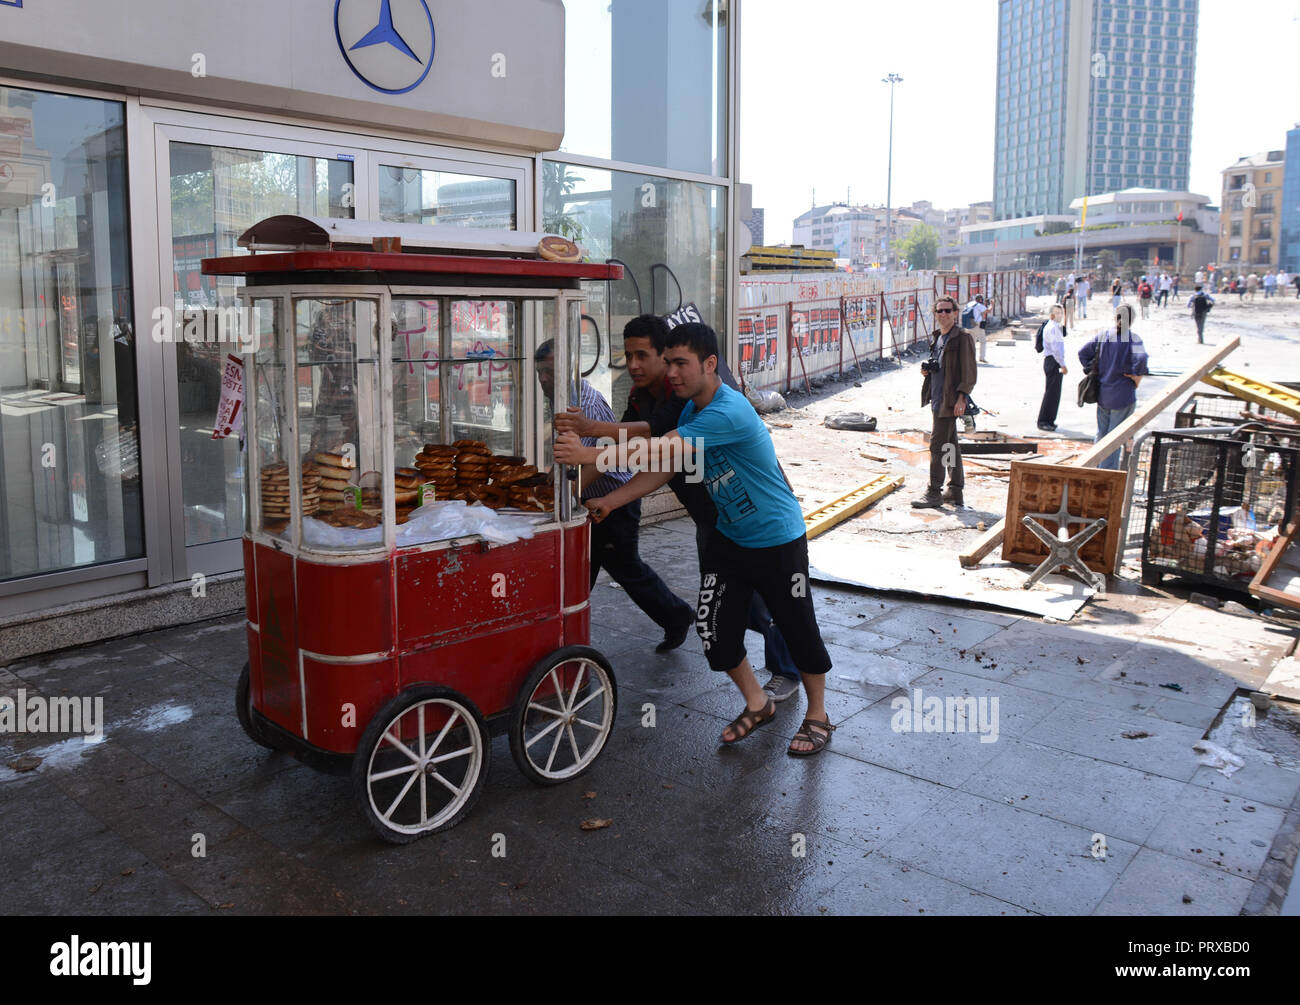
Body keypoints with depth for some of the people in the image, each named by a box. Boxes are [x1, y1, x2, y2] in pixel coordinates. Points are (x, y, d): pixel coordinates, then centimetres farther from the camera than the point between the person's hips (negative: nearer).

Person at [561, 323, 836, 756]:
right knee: (715, 629, 5)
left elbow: (664, 452, -38)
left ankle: (817, 716, 28)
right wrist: (608, 502, -7)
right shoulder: (691, 410, 3)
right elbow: (664, 468, 4)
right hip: (729, 537, 8)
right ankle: (757, 705, 28)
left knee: (799, 630, 5)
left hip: (777, 541, -8)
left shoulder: (729, 411, -28)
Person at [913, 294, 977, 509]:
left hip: (950, 400, -9)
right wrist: (928, 368, 6)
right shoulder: (936, 337, 15)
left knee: (938, 444, -10)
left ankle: (934, 493, -5)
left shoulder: (963, 337, -11)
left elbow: (970, 372, -14)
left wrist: (962, 397, -20)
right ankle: (955, 491, 22)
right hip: (938, 397, 9)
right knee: (950, 444, 14)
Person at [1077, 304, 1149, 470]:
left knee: (1101, 433, 18)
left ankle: (1097, 468, 26)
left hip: (1102, 394, 5)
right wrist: (1138, 377, -12)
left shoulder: (1102, 335, 1)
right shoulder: (1132, 338, -13)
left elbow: (1083, 352, 3)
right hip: (1123, 396, -5)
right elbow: (1141, 359, -27)